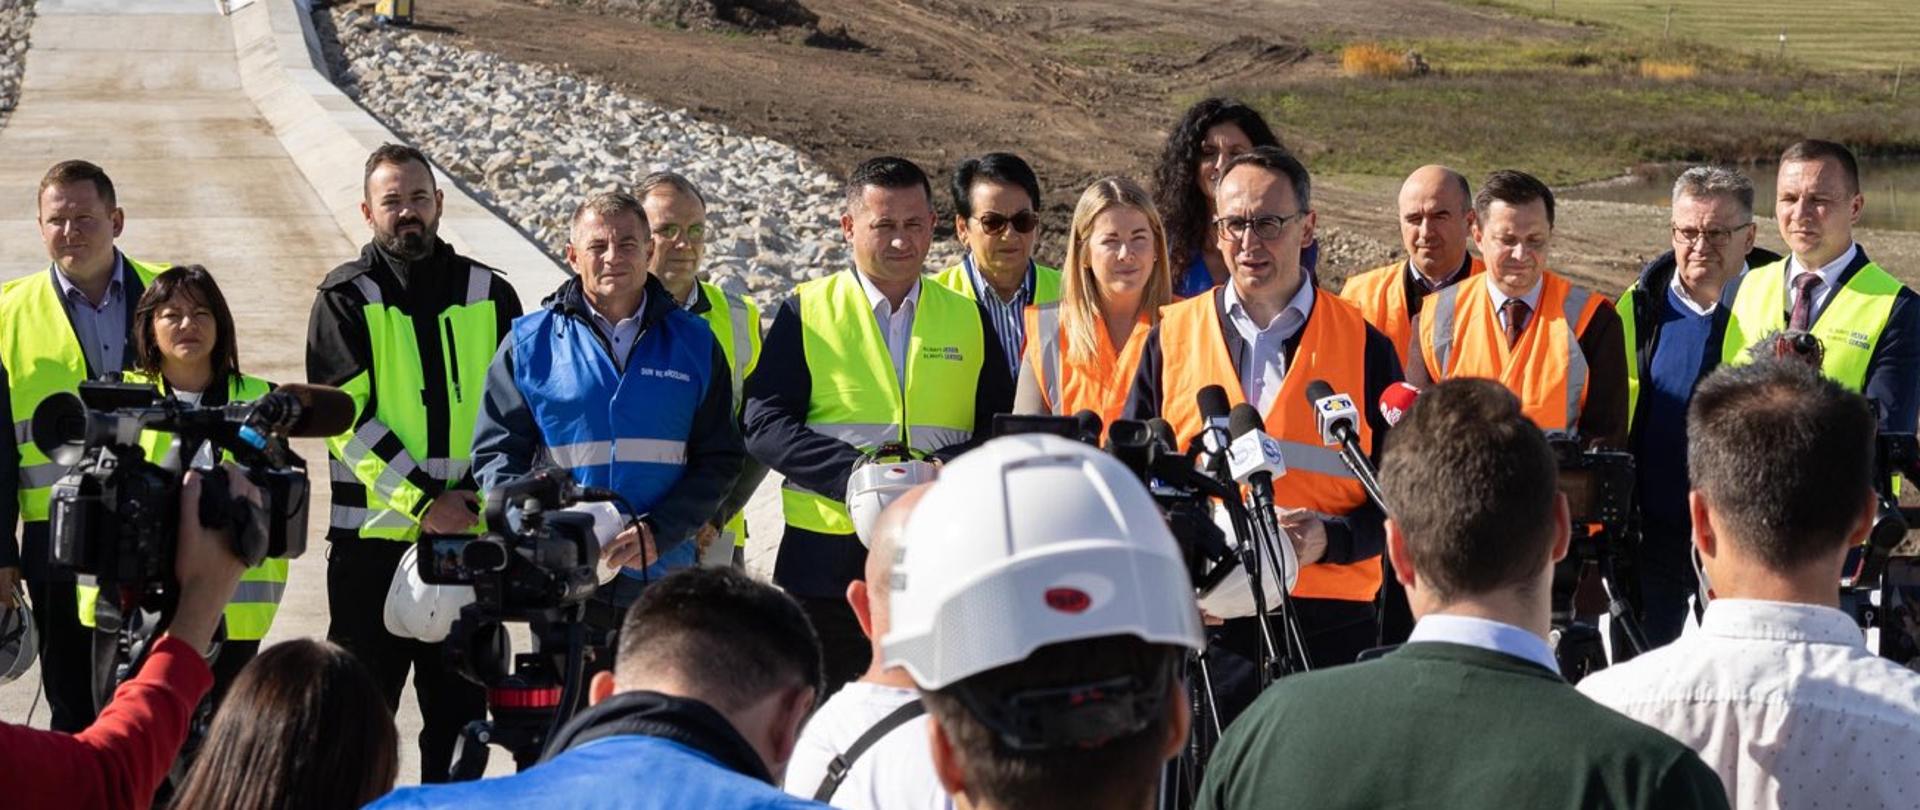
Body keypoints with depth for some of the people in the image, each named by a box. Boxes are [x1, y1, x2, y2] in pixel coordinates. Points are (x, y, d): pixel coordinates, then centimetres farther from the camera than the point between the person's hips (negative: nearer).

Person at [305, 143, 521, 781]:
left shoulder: (488, 295, 9)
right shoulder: (346, 298, 0)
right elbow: (345, 416, -8)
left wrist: (479, 490, -6)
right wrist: (422, 501, -14)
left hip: (471, 535, 2)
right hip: (373, 535, -2)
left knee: (460, 705, 8)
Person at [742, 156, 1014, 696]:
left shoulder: (967, 318, 12)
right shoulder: (808, 313, 4)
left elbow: (1002, 429, 7)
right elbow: (764, 424, -4)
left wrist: (948, 470, -14)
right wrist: (856, 471, -19)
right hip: (829, 564, -2)